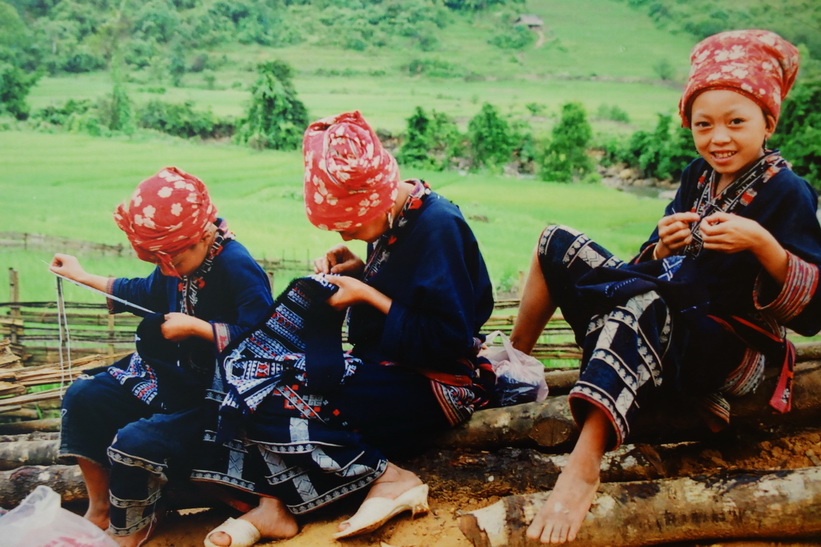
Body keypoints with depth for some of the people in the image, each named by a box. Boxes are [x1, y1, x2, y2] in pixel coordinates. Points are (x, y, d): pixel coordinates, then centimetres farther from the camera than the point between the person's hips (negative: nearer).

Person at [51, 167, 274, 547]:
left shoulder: (237, 267, -22)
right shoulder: (177, 264, 3)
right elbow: (148, 292, 26)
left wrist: (196, 327, -25)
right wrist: (84, 277, 27)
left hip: (214, 393, -9)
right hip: (170, 373, 10)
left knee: (135, 443, -26)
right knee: (82, 397, 3)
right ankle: (99, 510, 14)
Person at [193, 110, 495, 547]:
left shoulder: (437, 227, -21)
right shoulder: (395, 215, 4)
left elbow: (451, 340, -23)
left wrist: (369, 296, -17)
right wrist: (354, 270, 0)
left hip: (438, 385, -10)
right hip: (391, 364, 10)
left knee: (269, 399, -22)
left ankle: (390, 479, -13)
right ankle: (272, 506, -11)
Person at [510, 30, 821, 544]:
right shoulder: (700, 175, 8)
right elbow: (654, 267, 9)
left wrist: (761, 243, -31)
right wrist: (665, 247, -13)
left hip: (734, 347, -8)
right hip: (665, 313, 8)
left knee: (639, 305, -40)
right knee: (558, 243, 7)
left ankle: (584, 466, -46)